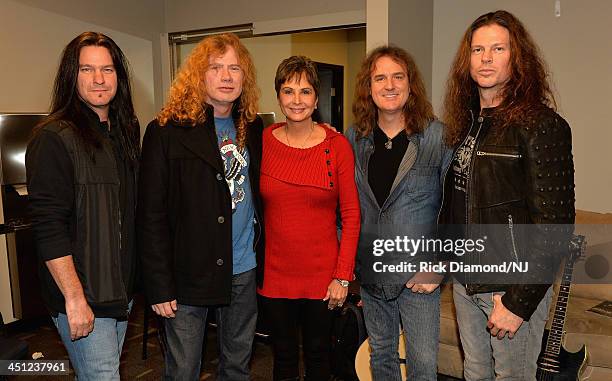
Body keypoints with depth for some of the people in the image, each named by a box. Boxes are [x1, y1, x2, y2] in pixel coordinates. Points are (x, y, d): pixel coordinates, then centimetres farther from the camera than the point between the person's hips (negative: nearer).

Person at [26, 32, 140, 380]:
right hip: (81, 296, -7)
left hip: (121, 288, 7)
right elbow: (49, 227, -17)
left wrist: (136, 282, 13)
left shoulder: (125, 133, 10)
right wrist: (74, 298, -19)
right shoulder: (54, 137, -12)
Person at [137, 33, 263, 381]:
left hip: (245, 271, 5)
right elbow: (152, 215, -11)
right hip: (189, 273, -4)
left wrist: (263, 254, 7)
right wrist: (160, 286, -12)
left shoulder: (253, 127, 6)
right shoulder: (167, 131, -10)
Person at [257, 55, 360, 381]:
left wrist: (343, 276, -9)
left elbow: (351, 215, -5)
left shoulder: (337, 145, -7)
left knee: (318, 354, 18)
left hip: (322, 274, -1)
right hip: (274, 273, 1)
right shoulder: (262, 141, -3)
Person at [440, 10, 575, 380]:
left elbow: (554, 223, -18)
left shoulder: (541, 125, -15)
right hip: (465, 281, 6)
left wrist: (519, 301, -18)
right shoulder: (465, 122, 6)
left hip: (513, 286, -6)